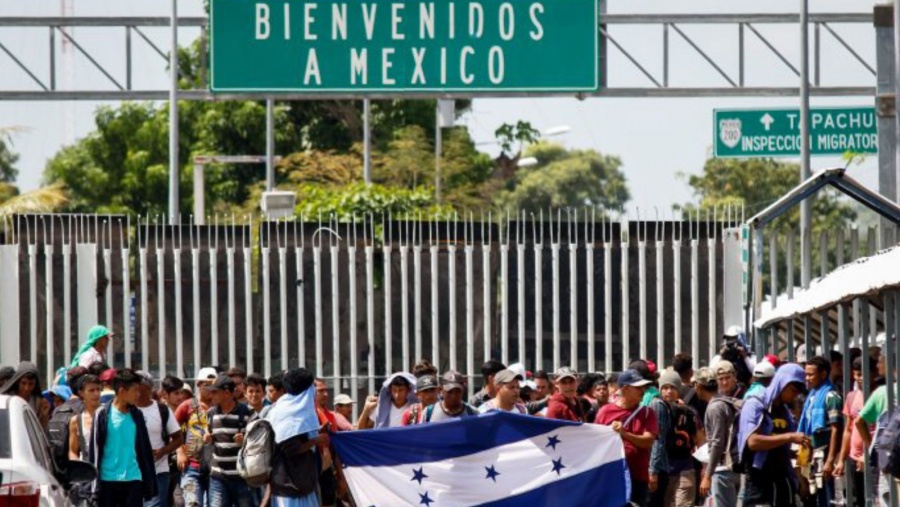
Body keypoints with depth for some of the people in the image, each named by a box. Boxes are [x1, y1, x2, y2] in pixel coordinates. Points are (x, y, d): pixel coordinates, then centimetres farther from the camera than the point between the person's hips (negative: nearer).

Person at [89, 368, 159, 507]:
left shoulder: (137, 415, 6)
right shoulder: (103, 415, -4)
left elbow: (145, 450, 10)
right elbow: (95, 450, -4)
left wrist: (150, 484, 7)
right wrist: (95, 483, -9)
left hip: (133, 480, 3)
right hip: (107, 480, -3)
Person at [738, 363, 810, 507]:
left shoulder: (785, 411, 14)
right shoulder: (755, 406, -8)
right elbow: (753, 441, -22)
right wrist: (789, 437, -25)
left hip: (783, 482, 8)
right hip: (759, 483, -8)